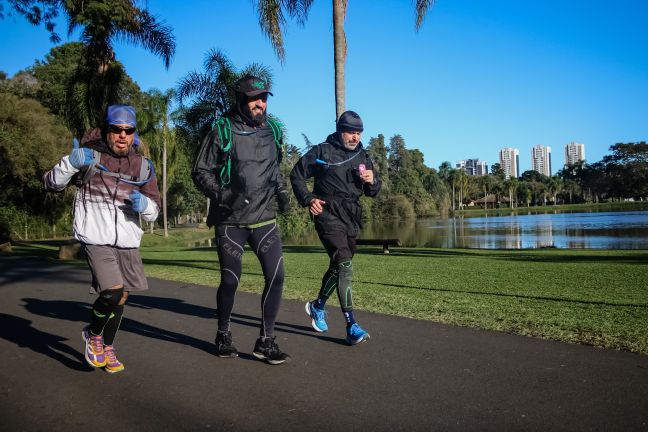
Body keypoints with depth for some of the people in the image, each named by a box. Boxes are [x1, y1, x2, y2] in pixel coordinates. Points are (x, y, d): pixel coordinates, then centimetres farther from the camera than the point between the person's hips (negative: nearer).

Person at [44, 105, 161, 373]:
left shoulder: (142, 166, 6)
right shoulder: (89, 156, -4)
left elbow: (154, 210, 10)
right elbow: (51, 184, -4)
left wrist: (145, 205, -14)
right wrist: (70, 163, -22)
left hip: (128, 241, 5)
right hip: (96, 238, -5)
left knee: (121, 297, 13)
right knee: (112, 292, -19)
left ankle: (107, 347, 36)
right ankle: (93, 333, 12)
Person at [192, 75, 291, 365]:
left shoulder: (272, 131, 10)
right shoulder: (223, 131, -5)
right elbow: (200, 171, -3)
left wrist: (281, 193, 9)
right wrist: (219, 194, -19)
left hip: (264, 218, 4)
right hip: (230, 221, -3)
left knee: (276, 275, -7)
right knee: (230, 280, 3)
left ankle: (266, 341, 6)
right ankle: (223, 335, 27)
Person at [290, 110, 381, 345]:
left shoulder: (362, 156, 13)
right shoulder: (322, 152, -2)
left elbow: (373, 192, 15)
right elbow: (296, 175, 4)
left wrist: (372, 181, -8)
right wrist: (308, 199, -9)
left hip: (352, 219, 7)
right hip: (328, 214, -7)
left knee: (337, 267, 18)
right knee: (345, 266, -19)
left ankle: (318, 306, 41)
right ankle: (351, 326, -18)